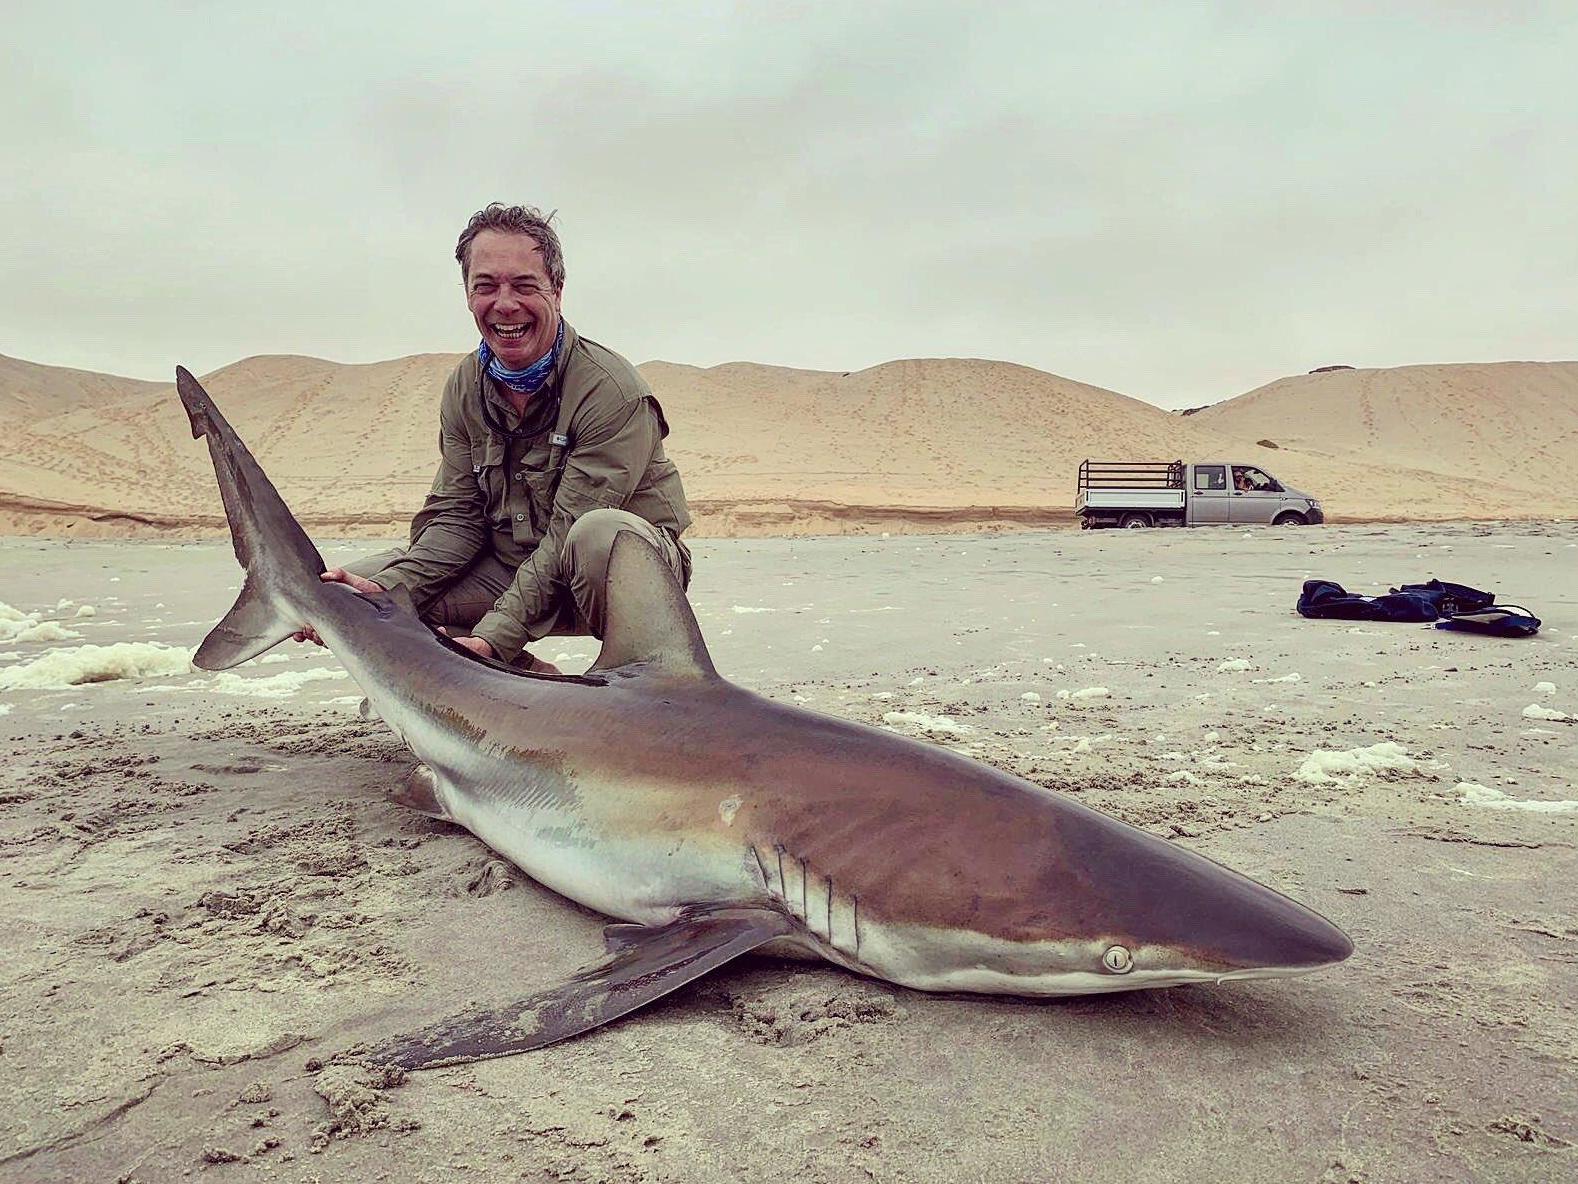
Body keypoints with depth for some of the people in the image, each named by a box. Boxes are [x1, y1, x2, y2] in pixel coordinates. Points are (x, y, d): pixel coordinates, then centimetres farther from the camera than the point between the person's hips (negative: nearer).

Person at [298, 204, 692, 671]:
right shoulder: (464, 388, 1)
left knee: (601, 532, -41)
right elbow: (456, 516, -1)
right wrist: (389, 590, -19)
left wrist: (493, 638, -32)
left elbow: (568, 535, -25)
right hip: (513, 568, 6)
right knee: (359, 587, -8)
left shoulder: (613, 391, -21)